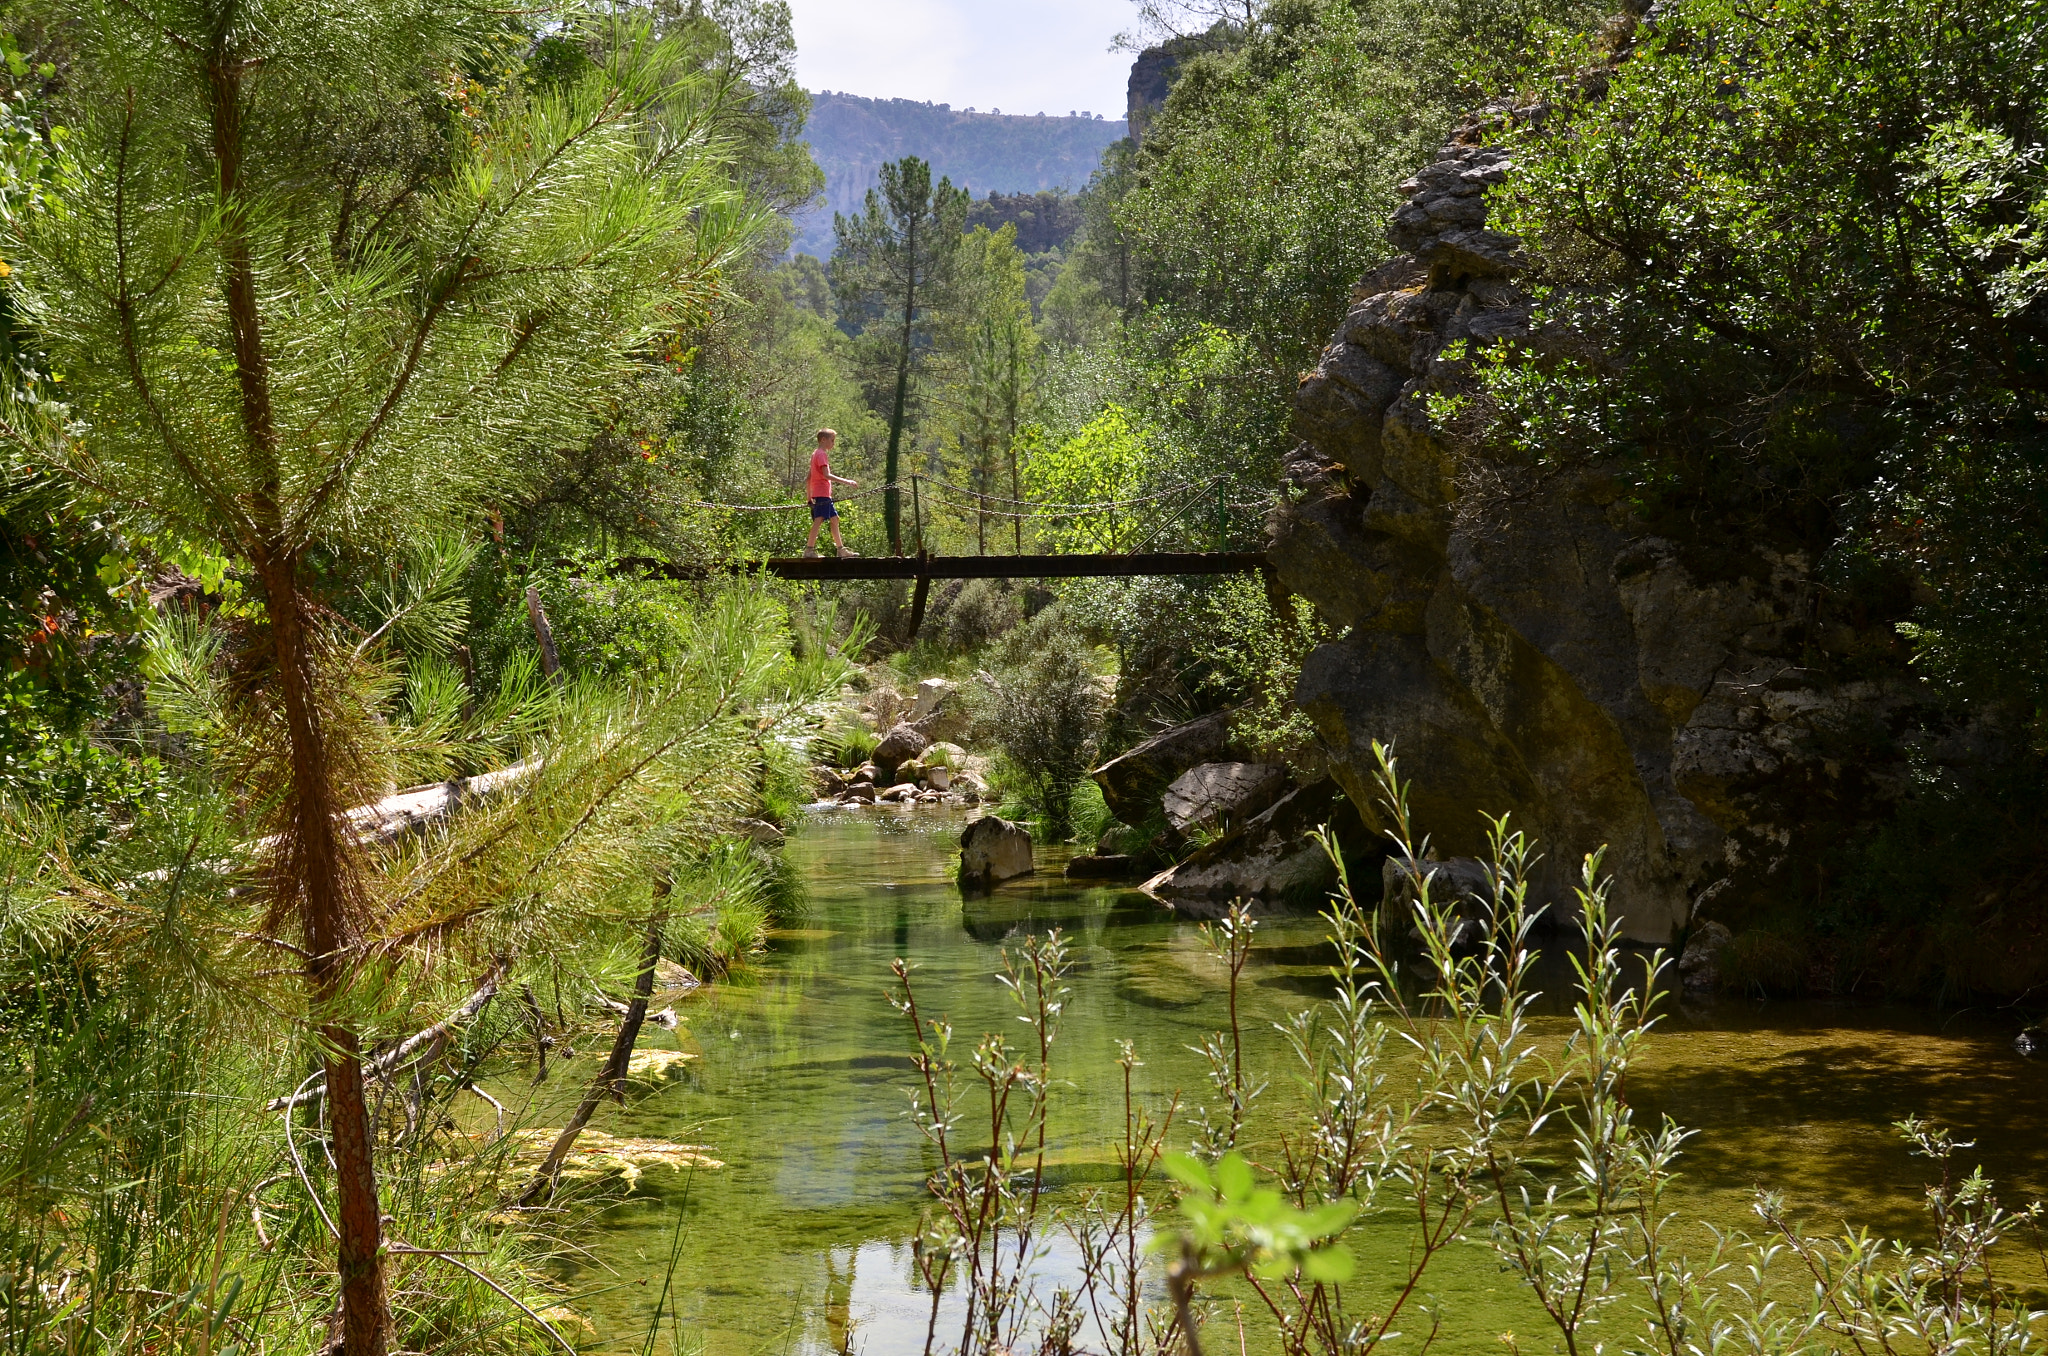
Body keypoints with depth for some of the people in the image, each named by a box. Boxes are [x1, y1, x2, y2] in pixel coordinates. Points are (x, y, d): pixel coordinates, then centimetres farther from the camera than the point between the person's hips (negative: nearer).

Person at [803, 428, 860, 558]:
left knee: (834, 519, 13)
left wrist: (809, 497, 25)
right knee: (819, 519, -15)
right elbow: (826, 475, -21)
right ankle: (809, 549, -19)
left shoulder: (815, 454, 21)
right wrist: (847, 482, -23)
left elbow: (809, 477, 23)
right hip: (822, 493, -11)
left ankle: (840, 549, 18)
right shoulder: (822, 454, -10)